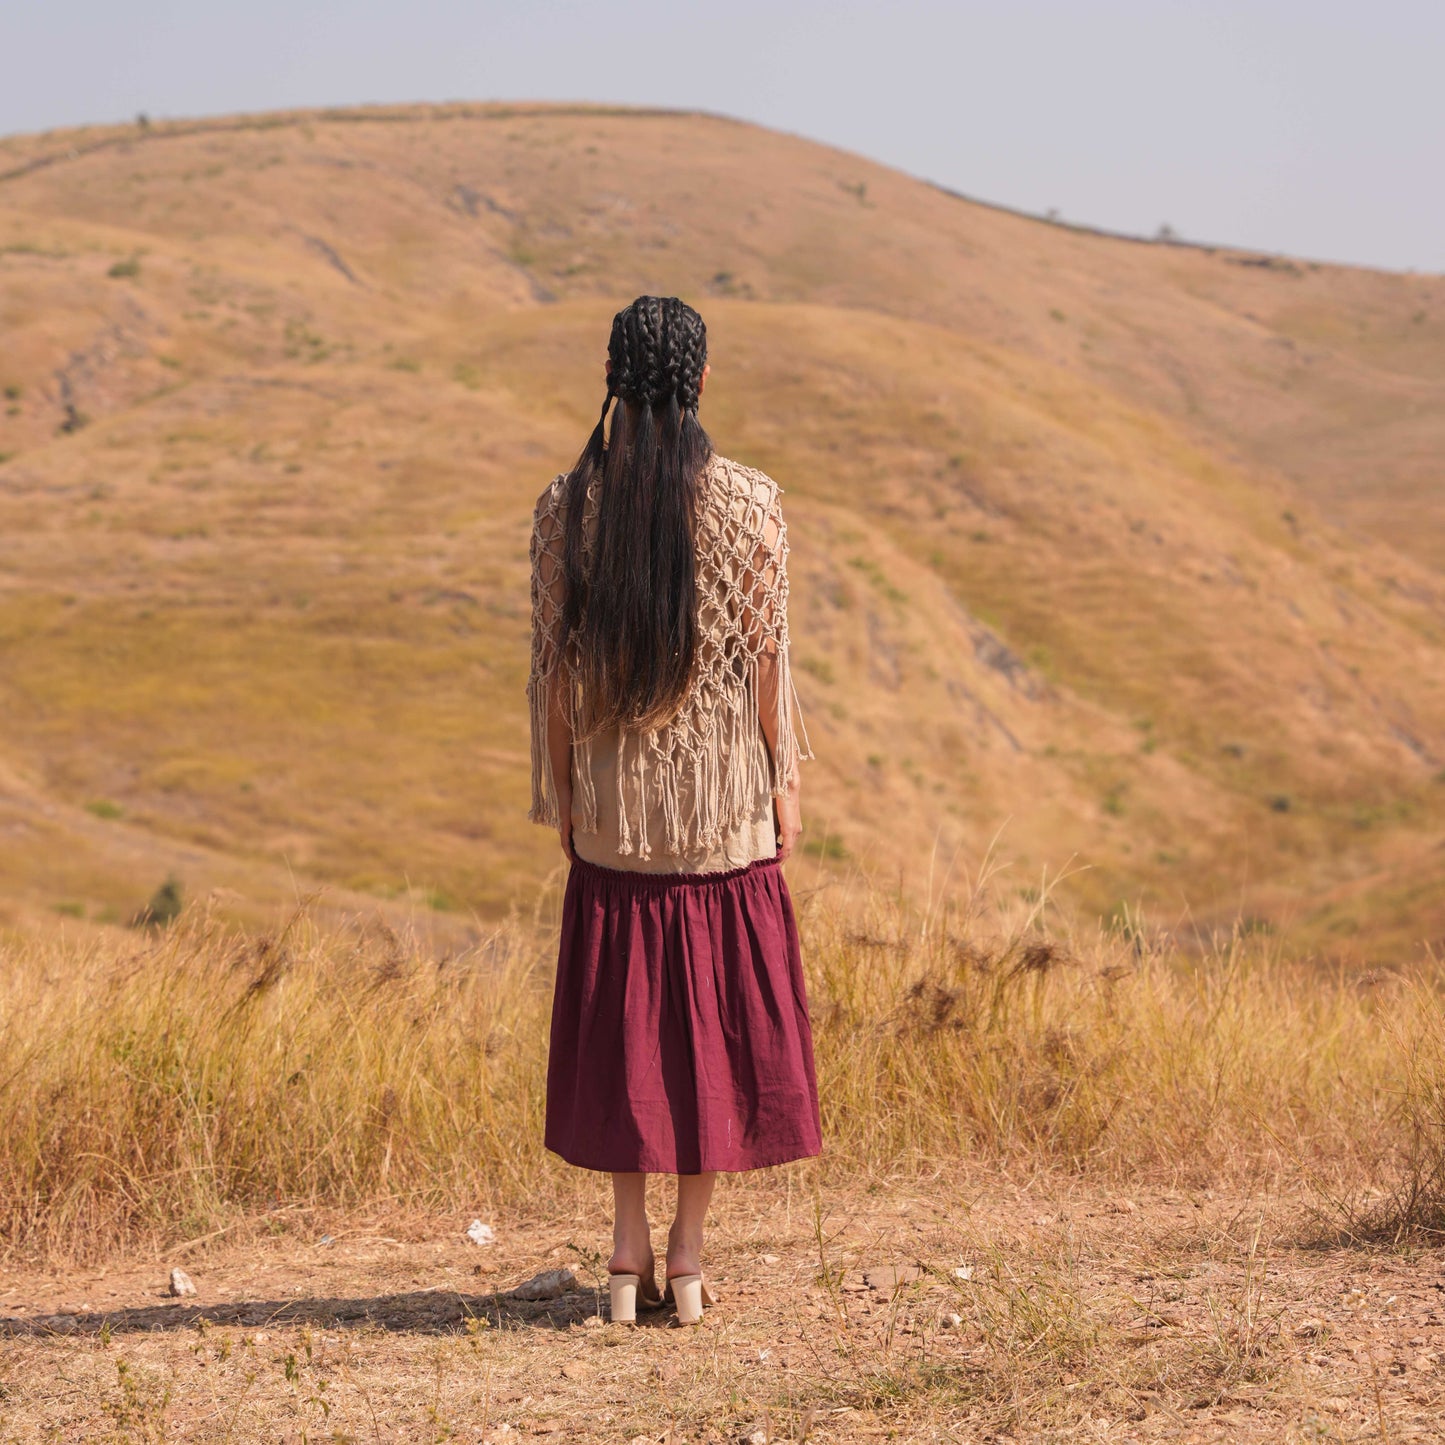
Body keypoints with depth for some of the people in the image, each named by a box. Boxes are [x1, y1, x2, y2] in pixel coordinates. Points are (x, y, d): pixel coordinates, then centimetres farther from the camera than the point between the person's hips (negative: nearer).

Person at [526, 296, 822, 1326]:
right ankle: (690, 1253, 9)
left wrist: (560, 789, 7)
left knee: (621, 1010, 11)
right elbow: (765, 654, -6)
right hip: (724, 793, -2)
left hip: (614, 796, 2)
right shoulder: (750, 503, -8)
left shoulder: (568, 506, -4)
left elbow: (554, 662, -1)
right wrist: (786, 779, 4)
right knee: (715, 1009, 7)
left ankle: (631, 1250, 12)